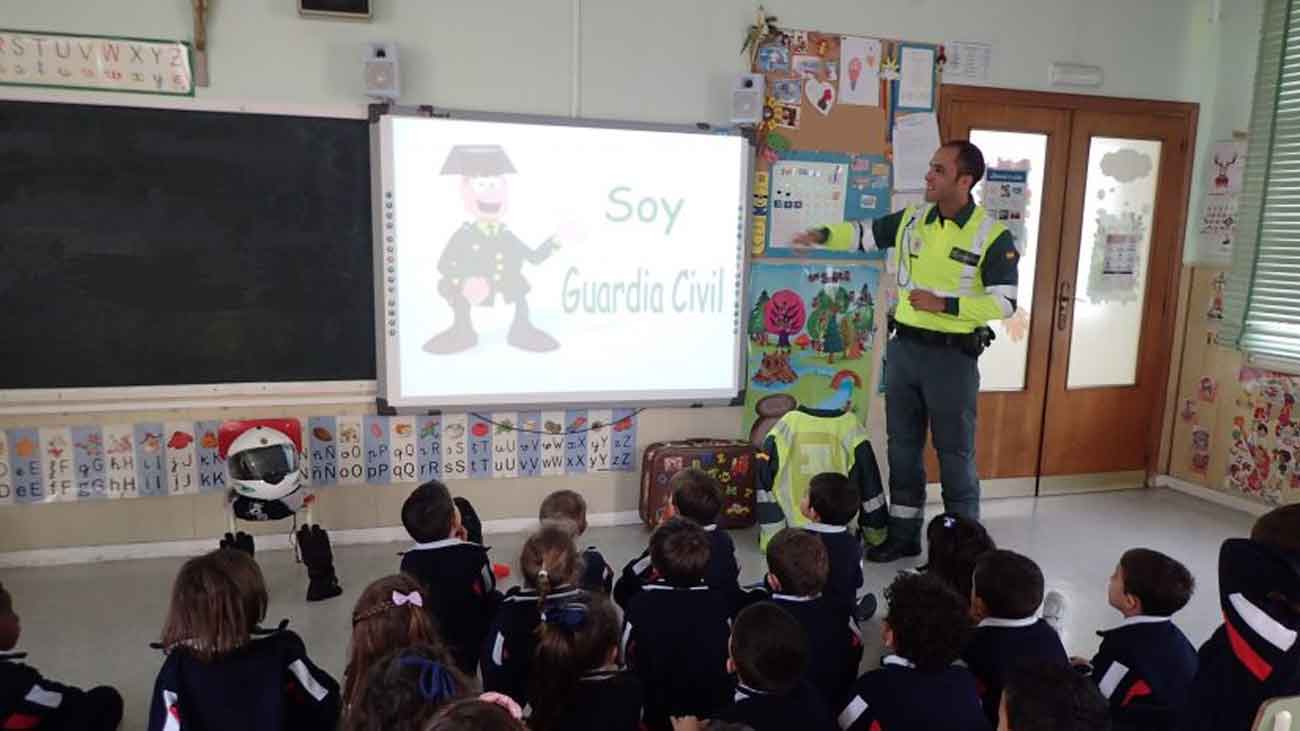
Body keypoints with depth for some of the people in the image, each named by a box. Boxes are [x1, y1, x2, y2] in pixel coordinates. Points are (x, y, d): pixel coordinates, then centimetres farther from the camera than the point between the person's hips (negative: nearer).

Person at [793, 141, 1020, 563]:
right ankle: (903, 535, 27)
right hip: (904, 347, 5)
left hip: (952, 356, -5)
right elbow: (864, 234, 13)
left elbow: (1004, 302, -12)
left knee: (955, 453, 4)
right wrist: (823, 236, -4)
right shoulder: (910, 220, 4)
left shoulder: (992, 236, -11)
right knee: (903, 447, 13)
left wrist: (943, 304, -20)